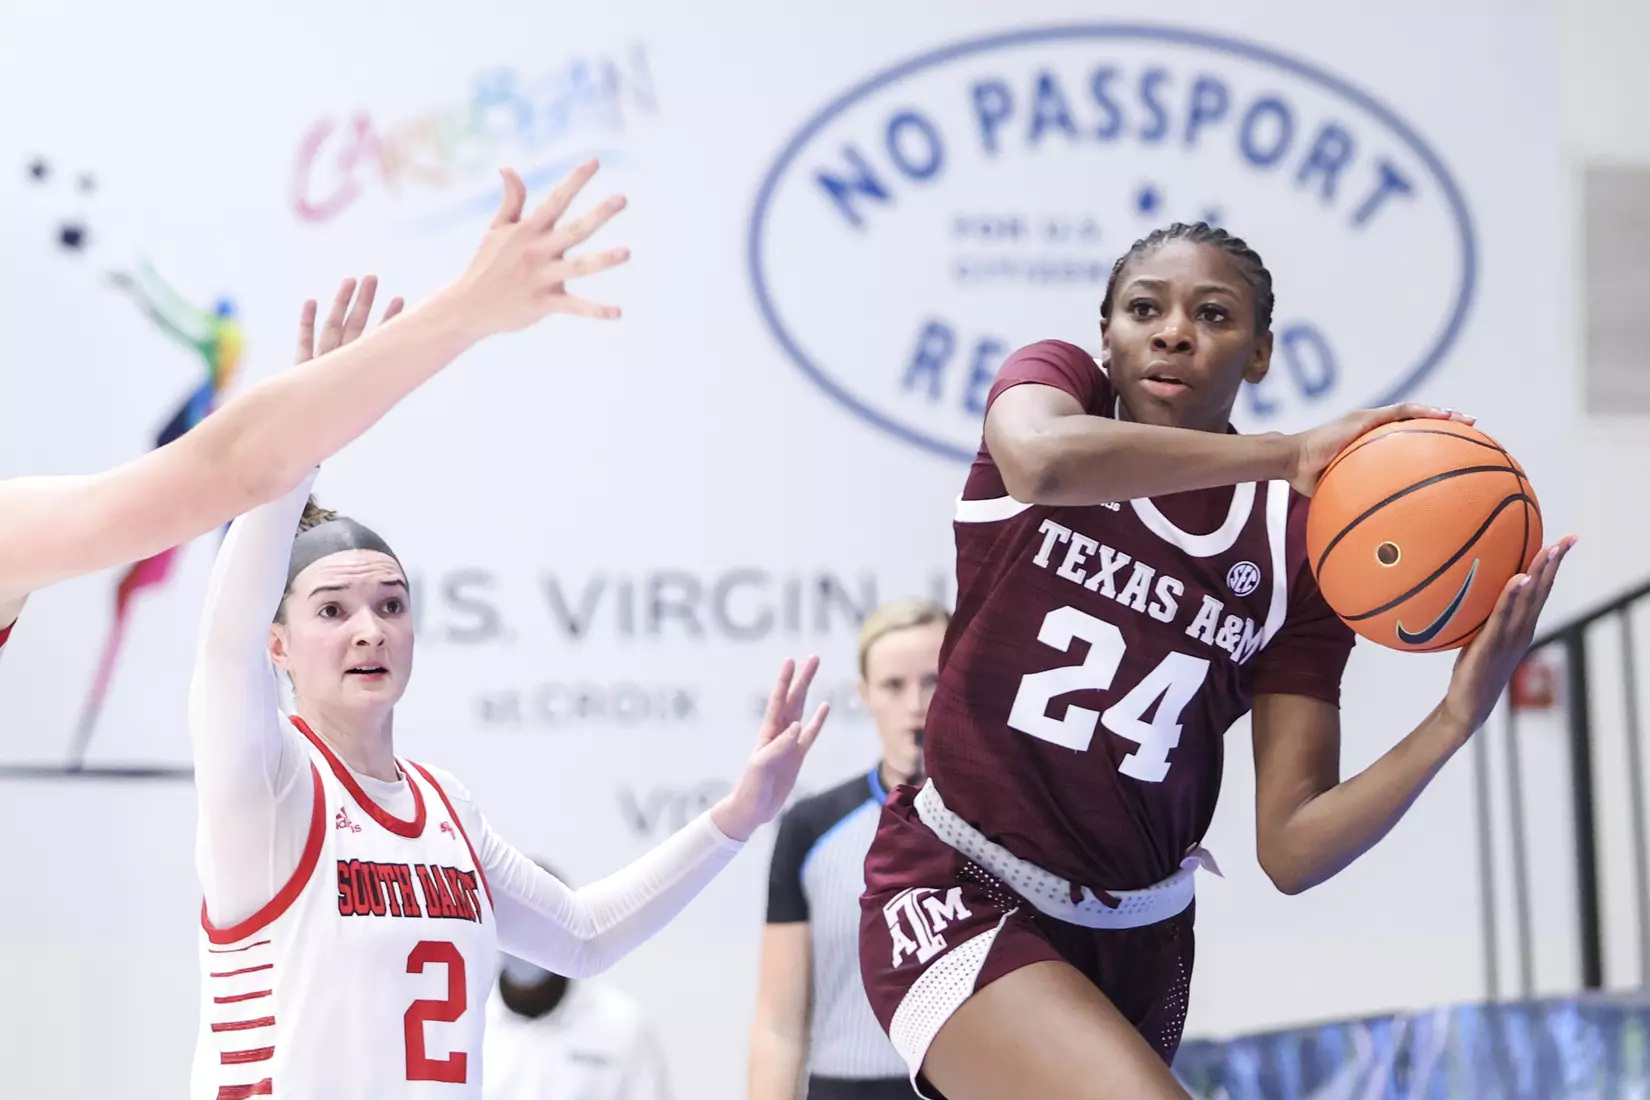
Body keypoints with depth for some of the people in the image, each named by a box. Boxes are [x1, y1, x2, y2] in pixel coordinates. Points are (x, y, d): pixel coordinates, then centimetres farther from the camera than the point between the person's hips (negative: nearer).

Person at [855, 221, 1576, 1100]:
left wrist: (1456, 718, -22)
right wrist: (1289, 455, -29)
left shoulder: (1298, 547, -3)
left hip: (1137, 935, 4)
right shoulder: (1055, 381, -5)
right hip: (957, 897, -4)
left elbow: (1291, 850, -9)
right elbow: (1043, 462, -33)